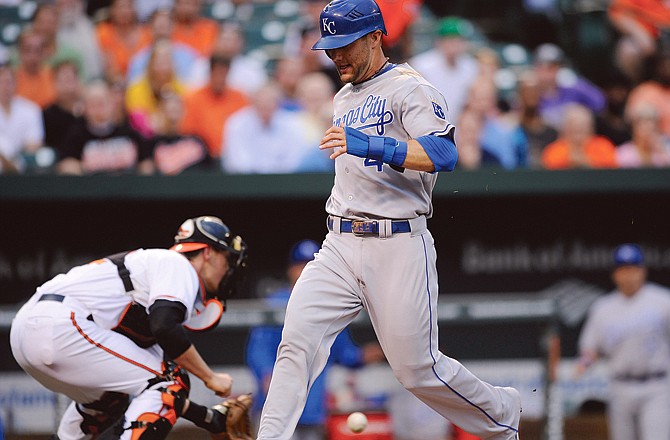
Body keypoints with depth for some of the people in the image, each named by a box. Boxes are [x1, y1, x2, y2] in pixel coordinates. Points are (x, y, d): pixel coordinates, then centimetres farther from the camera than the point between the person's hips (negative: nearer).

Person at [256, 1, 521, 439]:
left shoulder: (409, 88, -7)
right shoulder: (344, 99, 20)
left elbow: (444, 153, -25)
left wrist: (374, 147, -36)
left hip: (398, 247, -7)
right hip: (340, 247, 7)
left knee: (419, 369, -1)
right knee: (297, 339, -14)